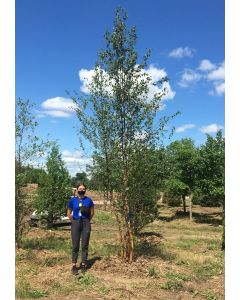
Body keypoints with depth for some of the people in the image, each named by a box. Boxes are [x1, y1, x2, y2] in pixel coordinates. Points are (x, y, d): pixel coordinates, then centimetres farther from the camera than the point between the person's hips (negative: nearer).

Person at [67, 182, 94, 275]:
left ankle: (83, 264, 18)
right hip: (75, 223, -1)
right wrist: (73, 221, 3)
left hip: (86, 223, 1)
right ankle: (74, 266, 10)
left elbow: (92, 212, 10)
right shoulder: (73, 200, 0)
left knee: (85, 245, 6)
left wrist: (87, 220, 1)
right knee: (75, 246, 2)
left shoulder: (88, 200, 0)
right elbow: (69, 213, 9)